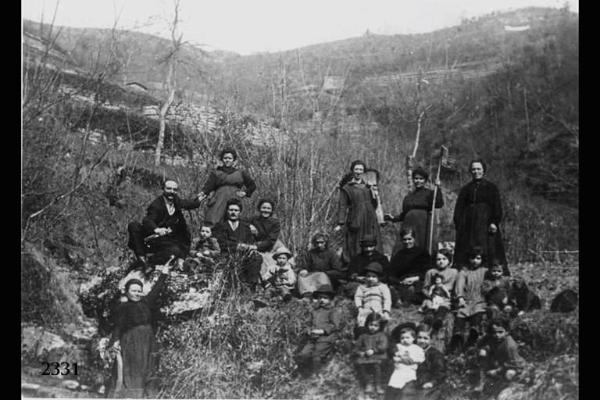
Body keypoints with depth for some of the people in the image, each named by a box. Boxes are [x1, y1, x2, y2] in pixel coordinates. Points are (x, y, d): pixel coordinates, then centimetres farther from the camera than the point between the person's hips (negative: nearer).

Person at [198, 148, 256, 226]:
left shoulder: (241, 173, 18)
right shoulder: (215, 173, 15)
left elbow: (252, 185, 23)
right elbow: (209, 185, 0)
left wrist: (245, 193, 6)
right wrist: (204, 193, -20)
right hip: (219, 202, 0)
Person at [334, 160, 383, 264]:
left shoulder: (367, 186, 17)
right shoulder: (346, 188, 5)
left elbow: (375, 205, 17)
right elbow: (343, 207, 0)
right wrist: (340, 223, -10)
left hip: (370, 220, 4)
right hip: (355, 220, -4)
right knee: (356, 249, -5)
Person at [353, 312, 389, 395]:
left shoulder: (382, 335, 9)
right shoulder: (363, 336, 20)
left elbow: (383, 346, -7)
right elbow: (356, 347, 19)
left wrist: (373, 350, -19)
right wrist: (360, 353, -3)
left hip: (378, 356, -3)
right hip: (364, 357, 3)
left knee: (376, 364, -36)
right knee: (358, 363, -28)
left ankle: (377, 385, -24)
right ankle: (368, 384, -21)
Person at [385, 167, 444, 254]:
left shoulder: (429, 193, 5)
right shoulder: (408, 196, 19)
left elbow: (439, 204, -13)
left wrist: (437, 188, -17)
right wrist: (393, 218, 11)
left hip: (423, 228, -4)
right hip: (408, 227, 4)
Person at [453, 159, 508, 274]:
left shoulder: (491, 187, 8)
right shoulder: (466, 189, 15)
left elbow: (497, 207, 0)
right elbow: (459, 208, 11)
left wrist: (494, 222, -14)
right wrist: (458, 224, -2)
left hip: (485, 223, -2)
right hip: (468, 224, 3)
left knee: (489, 250, -9)